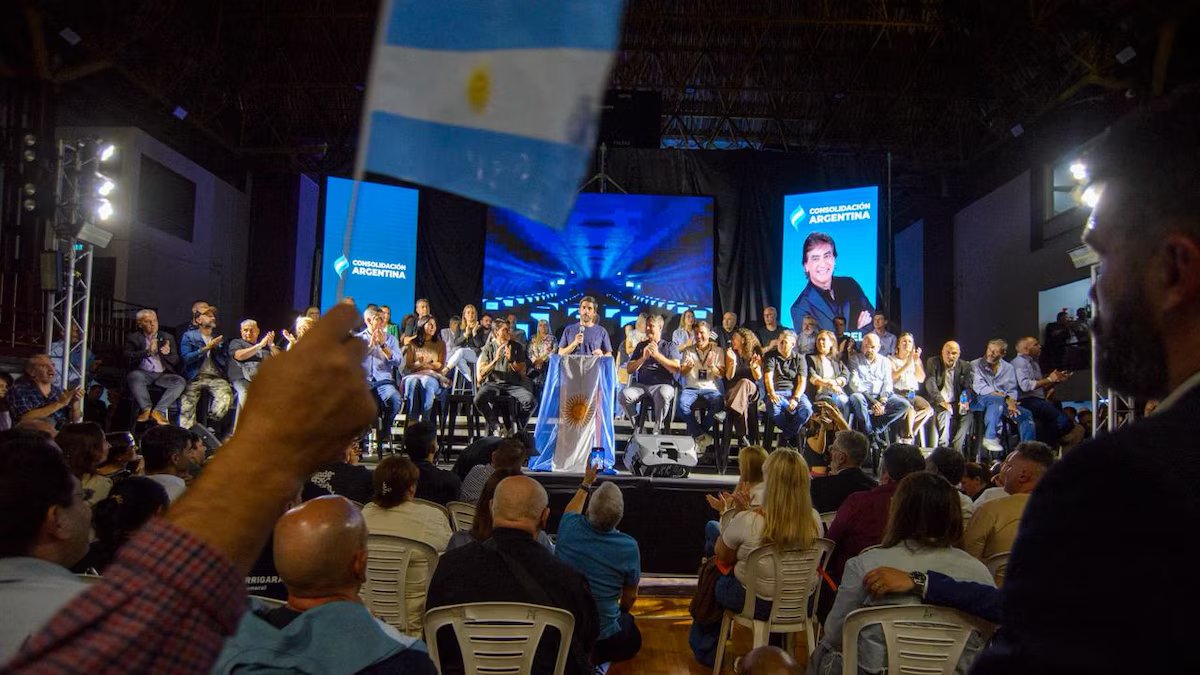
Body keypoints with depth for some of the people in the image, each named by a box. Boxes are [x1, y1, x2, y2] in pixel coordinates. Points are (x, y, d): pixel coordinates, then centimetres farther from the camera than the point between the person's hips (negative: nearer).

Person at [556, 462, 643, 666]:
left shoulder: (569, 527, -15)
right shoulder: (629, 547, -22)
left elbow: (572, 510, 14)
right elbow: (630, 596, -3)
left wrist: (586, 483, 31)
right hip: (601, 635, -6)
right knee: (633, 640, 27)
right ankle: (596, 656, 1)